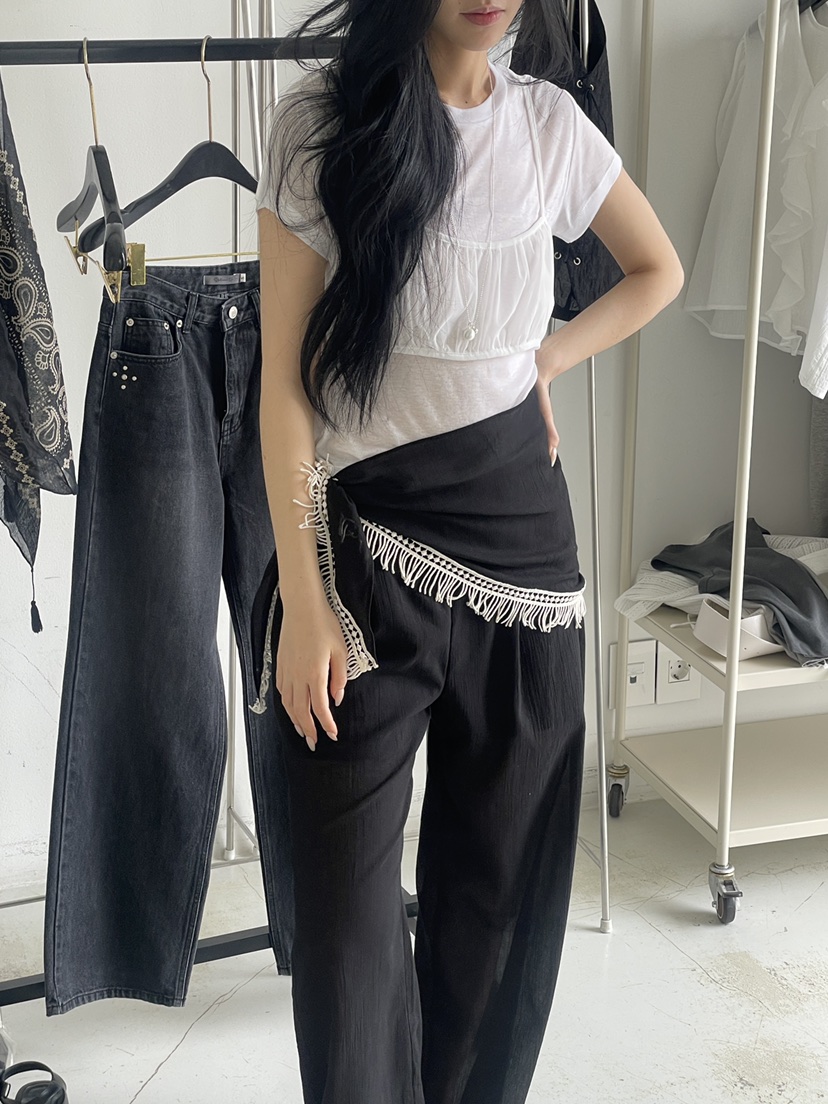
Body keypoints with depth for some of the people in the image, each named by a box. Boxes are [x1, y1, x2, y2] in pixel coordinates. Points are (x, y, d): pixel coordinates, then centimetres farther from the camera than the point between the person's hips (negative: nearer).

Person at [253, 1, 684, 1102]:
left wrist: (549, 359, 5)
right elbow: (285, 375, -9)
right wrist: (302, 598, -12)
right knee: (347, 892, 0)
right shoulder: (323, 121, -6)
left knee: (505, 872, 13)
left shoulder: (550, 122, 4)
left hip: (520, 526, 4)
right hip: (367, 534, -3)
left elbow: (658, 270, 21)